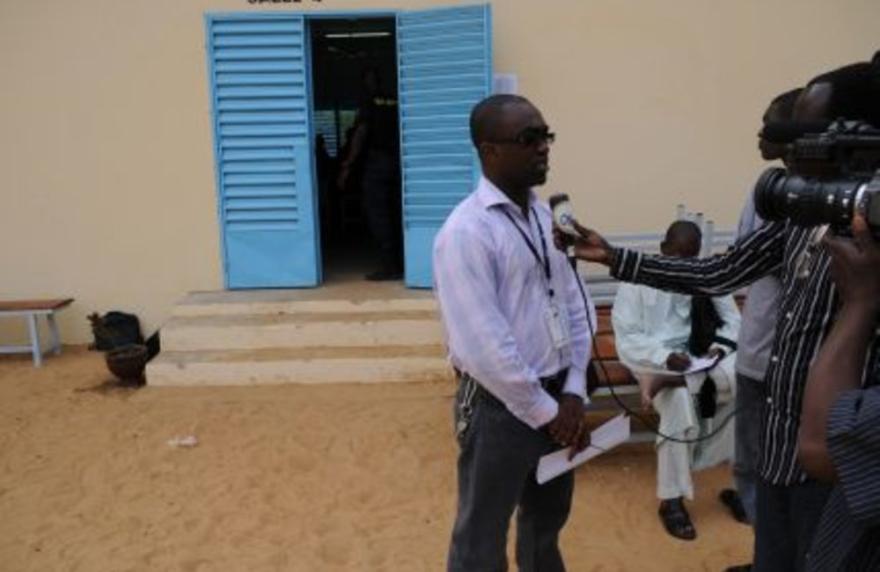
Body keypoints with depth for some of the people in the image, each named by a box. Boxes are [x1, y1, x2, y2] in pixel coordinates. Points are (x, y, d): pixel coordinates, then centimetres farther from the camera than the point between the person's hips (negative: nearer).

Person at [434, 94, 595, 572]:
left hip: (557, 400, 7)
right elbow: (482, 347, -23)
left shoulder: (547, 217, 6)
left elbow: (577, 308, 8)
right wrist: (545, 411, -14)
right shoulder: (466, 231, -19)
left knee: (547, 522, 27)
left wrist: (573, 393, -1)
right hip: (501, 407, -7)